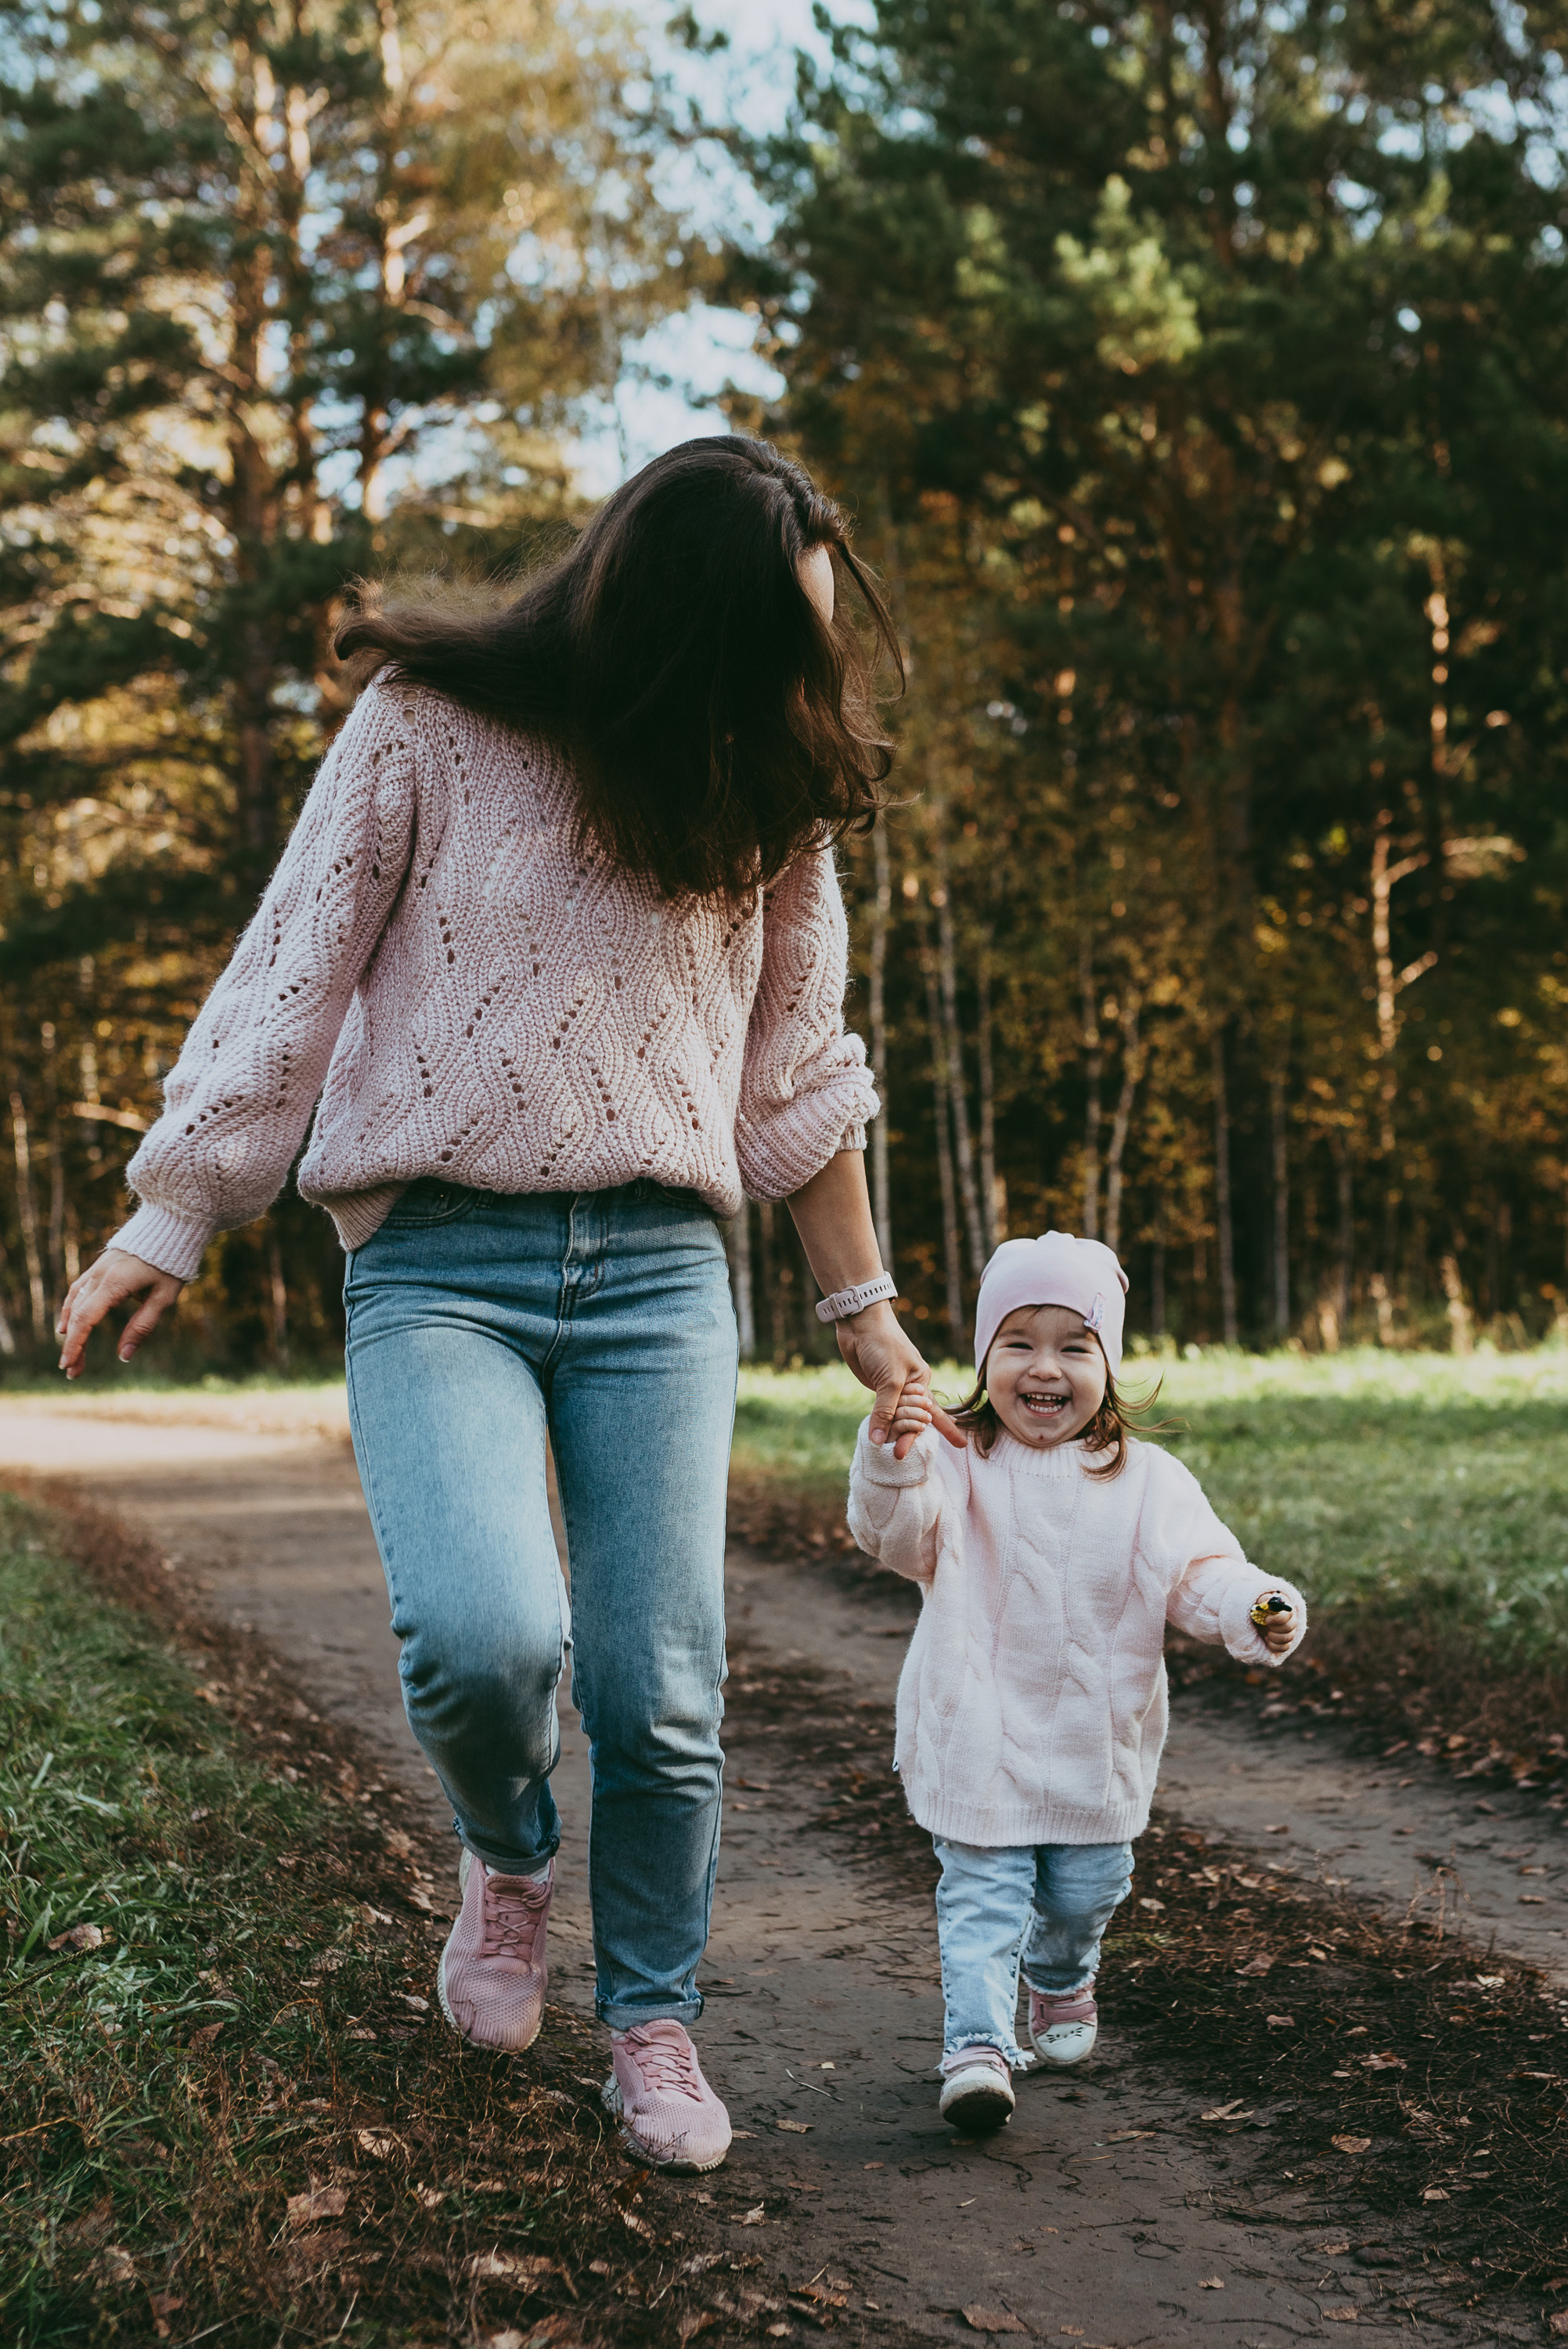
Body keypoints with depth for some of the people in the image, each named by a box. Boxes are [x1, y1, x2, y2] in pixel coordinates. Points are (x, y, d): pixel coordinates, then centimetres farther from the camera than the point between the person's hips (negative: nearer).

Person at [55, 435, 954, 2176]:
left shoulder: (770, 795, 7)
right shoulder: (430, 728, -5)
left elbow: (797, 1071, 16)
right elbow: (291, 983, 0)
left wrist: (861, 1304, 19)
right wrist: (171, 1221, -1)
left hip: (659, 1271, 3)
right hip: (440, 1263, -3)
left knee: (662, 1695, 0)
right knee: (484, 1636, -23)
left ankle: (653, 2025, 23)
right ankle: (507, 1858, 12)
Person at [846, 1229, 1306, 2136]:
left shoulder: (1146, 1481, -1)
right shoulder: (956, 1466, -7)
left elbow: (1198, 1571, -6)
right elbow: (896, 1532, -23)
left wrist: (1257, 1611, -27)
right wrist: (892, 1458, -45)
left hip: (1098, 1745, 3)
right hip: (977, 1740, -2)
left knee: (1086, 1891, 15)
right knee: (982, 1894, -7)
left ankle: (1062, 1988, 44)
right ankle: (978, 2044, -4)